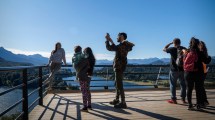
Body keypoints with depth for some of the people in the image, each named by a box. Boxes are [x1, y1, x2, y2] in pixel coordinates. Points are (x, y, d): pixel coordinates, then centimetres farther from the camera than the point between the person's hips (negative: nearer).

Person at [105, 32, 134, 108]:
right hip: (119, 67, 10)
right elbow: (115, 48, 28)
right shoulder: (124, 46, 12)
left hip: (119, 67, -10)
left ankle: (123, 103, -3)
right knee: (117, 84, 17)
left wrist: (107, 40, -1)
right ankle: (117, 100, 28)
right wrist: (111, 41, 26)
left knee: (119, 85, -7)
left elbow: (109, 48, -14)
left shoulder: (122, 46, -17)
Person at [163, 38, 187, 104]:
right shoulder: (184, 49, 2)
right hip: (182, 69, 4)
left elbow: (164, 49, 8)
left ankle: (173, 99, 9)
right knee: (183, 84, 14)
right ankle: (183, 99, 19)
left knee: (173, 84, 6)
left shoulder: (172, 49, -8)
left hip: (174, 70, -3)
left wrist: (170, 43, 12)